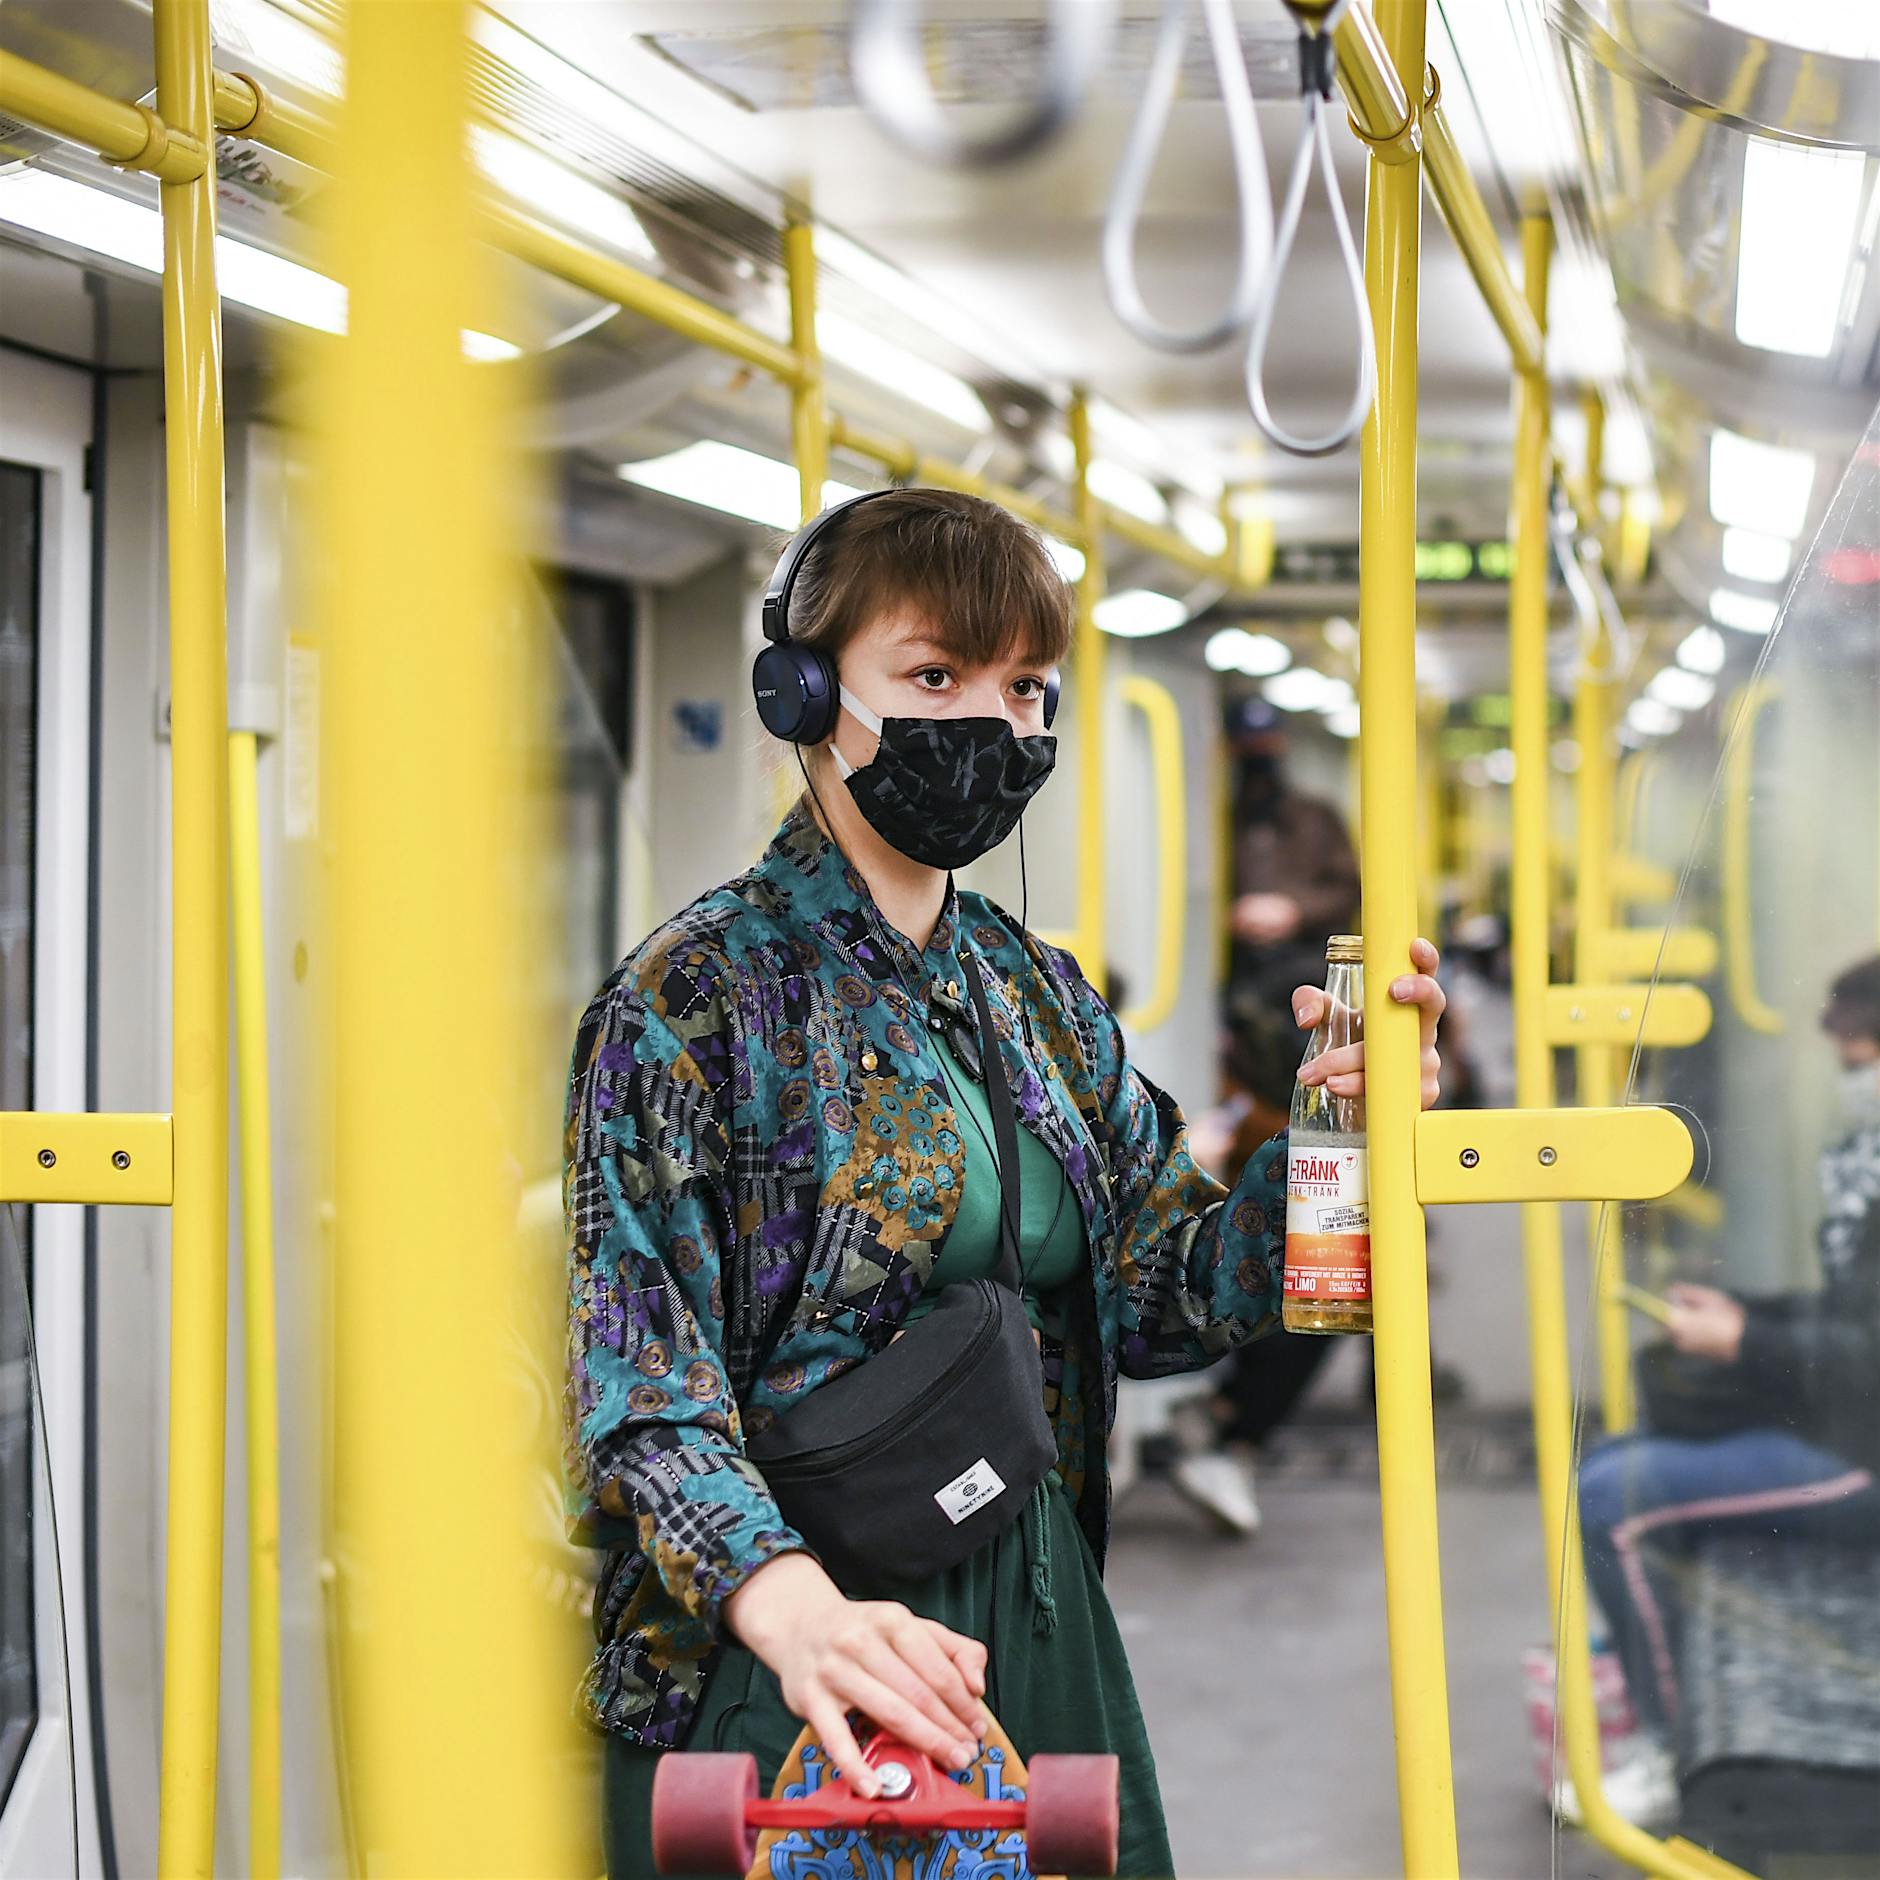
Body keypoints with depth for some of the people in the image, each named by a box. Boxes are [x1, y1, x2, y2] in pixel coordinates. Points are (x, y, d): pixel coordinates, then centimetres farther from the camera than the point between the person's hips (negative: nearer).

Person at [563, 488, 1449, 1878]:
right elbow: (641, 1382, -18)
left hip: (1038, 1622, 6)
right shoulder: (700, 992, -10)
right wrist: (784, 1596, -36)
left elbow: (1161, 1294, 6)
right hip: (781, 1663, -6)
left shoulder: (1040, 996, 11)